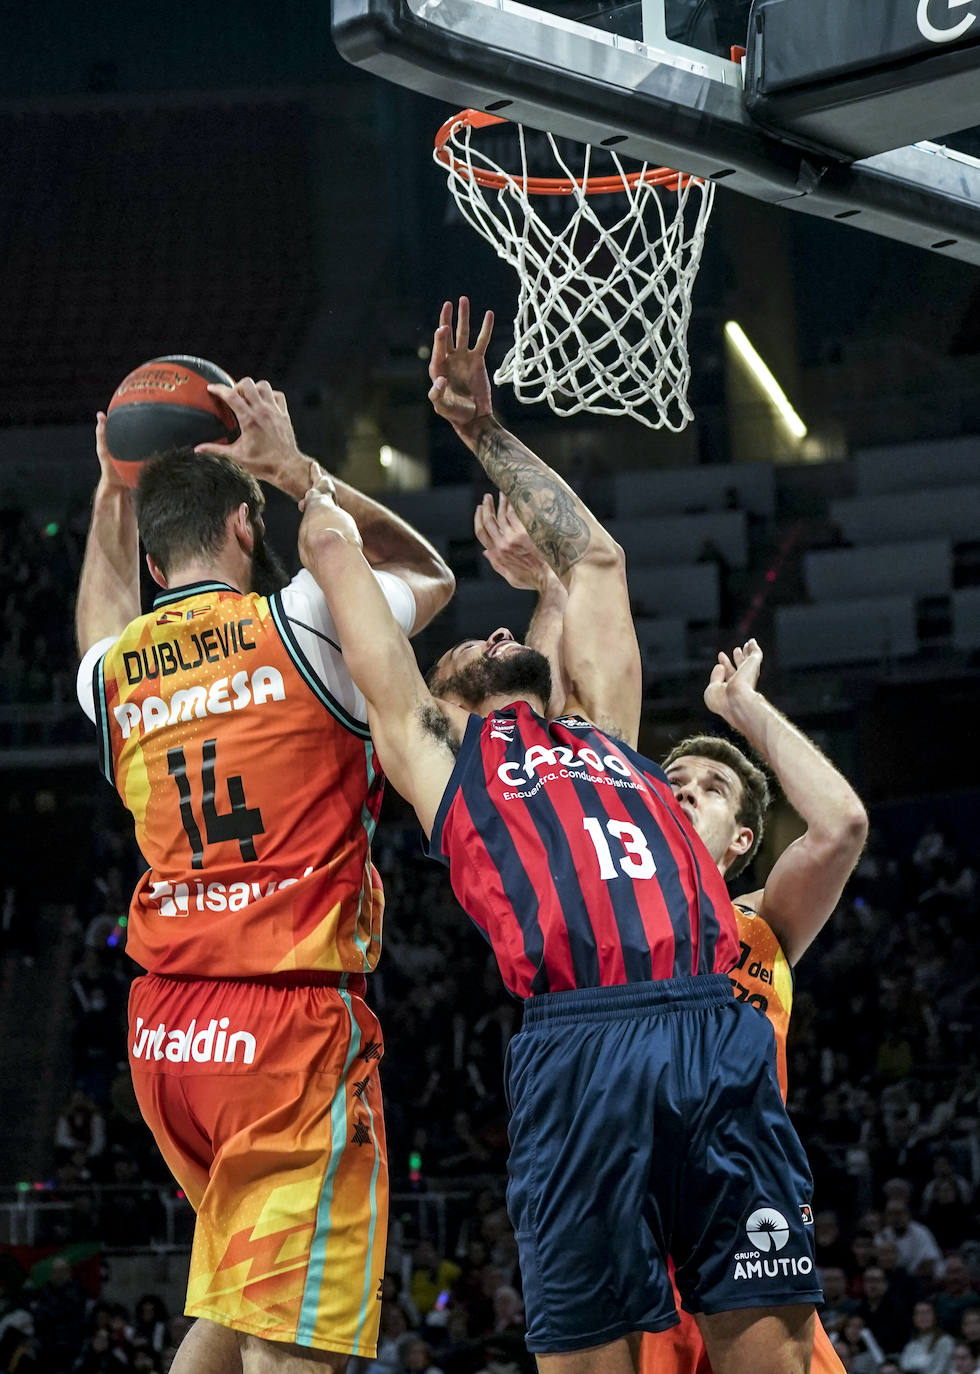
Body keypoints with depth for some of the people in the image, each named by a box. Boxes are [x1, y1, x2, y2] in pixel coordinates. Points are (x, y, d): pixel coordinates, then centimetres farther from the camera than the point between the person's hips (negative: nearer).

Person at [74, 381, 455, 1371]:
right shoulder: (302, 622, -3)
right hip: (292, 1026, -6)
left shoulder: (109, 674, 11)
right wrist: (295, 468, 20)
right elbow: (429, 576, 19)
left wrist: (112, 492, 43)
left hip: (164, 1032, 6)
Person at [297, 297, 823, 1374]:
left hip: (721, 1033, 4)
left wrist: (484, 431, 46)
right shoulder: (432, 746, 21)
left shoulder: (603, 730, 31)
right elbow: (337, 553, 27)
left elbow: (594, 557, 41)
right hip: (578, 1039, -4)